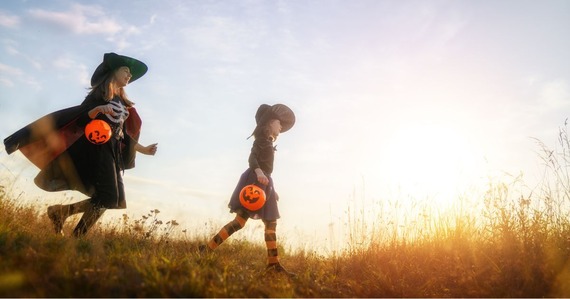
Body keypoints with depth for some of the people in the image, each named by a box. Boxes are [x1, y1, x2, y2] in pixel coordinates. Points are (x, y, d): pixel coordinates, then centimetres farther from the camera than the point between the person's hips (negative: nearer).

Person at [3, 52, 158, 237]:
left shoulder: (122, 102, 22)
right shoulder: (101, 92, 1)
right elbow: (81, 115, -12)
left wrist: (143, 149, 22)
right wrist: (97, 109, -31)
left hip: (112, 151, 8)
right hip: (99, 148, -8)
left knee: (115, 199, 2)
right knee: (108, 196, -18)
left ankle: (61, 211, 7)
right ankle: (77, 236, -11)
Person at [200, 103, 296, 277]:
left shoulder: (268, 142, 24)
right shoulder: (262, 137, -2)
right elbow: (251, 158, -18)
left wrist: (272, 190, 28)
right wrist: (259, 172, -37)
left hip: (264, 183, 10)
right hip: (255, 180, -10)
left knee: (271, 223, 3)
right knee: (240, 220, -17)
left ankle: (273, 264, 0)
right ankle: (207, 249, -14)